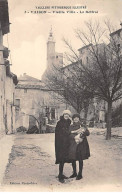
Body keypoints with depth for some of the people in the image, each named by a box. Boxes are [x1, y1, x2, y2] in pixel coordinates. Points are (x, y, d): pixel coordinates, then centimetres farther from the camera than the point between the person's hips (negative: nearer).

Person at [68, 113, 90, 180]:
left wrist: (83, 131, -24)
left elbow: (88, 133, -5)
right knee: (73, 159, 6)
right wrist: (75, 137, -23)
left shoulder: (82, 126, 7)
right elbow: (70, 134, -7)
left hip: (81, 144, -2)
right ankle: (74, 173, 23)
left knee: (80, 159, 1)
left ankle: (80, 174, 11)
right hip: (73, 144, 2)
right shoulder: (71, 127, 8)